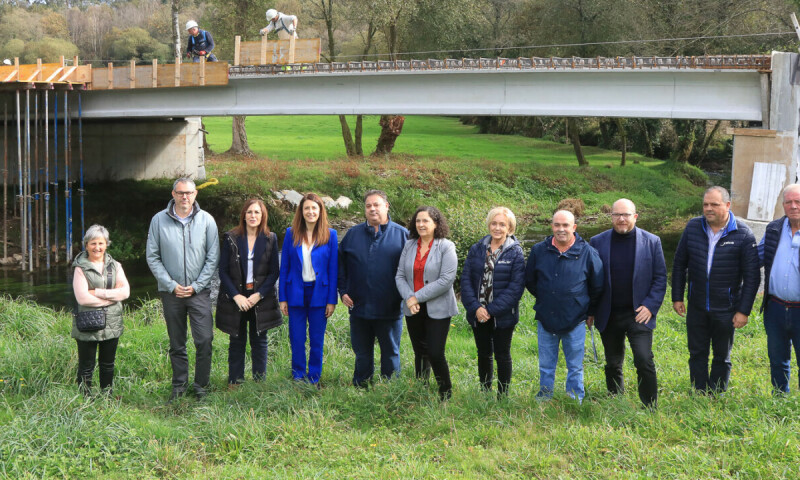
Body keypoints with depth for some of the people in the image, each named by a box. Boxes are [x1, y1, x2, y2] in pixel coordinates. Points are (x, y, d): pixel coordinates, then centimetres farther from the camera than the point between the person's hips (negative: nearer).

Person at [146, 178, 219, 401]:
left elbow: (213, 257, 1)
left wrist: (196, 286, -6)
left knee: (204, 340, -8)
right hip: (170, 291, 1)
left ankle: (201, 386, 6)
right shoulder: (159, 220, 0)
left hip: (199, 291, -1)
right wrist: (171, 285, -6)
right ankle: (179, 385, 22)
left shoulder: (206, 220, 0)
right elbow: (152, 257, 1)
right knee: (176, 343, 9)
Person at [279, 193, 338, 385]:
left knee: (317, 340, 6)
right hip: (296, 293, 1)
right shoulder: (291, 233, 3)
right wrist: (282, 298, 1)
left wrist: (332, 300, -3)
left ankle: (314, 380, 18)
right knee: (297, 340, 3)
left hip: (319, 293, -1)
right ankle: (298, 379, 16)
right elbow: (284, 267, 5)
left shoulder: (330, 234, 0)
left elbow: (333, 269, 1)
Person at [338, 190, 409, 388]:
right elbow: (341, 265, 13)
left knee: (390, 354, 9)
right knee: (362, 355, 14)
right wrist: (343, 291, 4)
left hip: (390, 310, -2)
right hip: (359, 308, 2)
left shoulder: (402, 234, 0)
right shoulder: (353, 234, 7)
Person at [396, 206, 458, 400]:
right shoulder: (409, 246, 8)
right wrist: (409, 298, -12)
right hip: (413, 310, 5)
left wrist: (418, 297, -15)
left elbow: (446, 280, -15)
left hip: (438, 309, -4)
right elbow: (400, 275, 6)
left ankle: (446, 395, 9)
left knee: (435, 353, -8)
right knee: (420, 353, 12)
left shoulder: (446, 247, -7)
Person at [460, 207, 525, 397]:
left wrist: (492, 310, -18)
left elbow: (516, 287, -13)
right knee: (484, 354, 15)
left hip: (502, 316, -3)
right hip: (478, 315, 3)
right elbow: (466, 279, -1)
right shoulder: (477, 250, 4)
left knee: (502, 356, 7)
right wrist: (475, 307, -14)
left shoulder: (515, 253, -7)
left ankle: (502, 396, 19)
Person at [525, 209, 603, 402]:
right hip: (545, 320, 2)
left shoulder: (587, 252, -6)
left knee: (575, 368, 9)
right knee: (546, 367, 12)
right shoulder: (539, 250, -1)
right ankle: (543, 401, 24)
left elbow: (597, 287, 6)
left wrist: (589, 310, 10)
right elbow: (529, 281, 15)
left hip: (575, 321, -2)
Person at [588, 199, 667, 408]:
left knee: (644, 360, -14)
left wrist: (650, 306, -8)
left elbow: (660, 278, 2)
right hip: (609, 316, 2)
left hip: (639, 313, -2)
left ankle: (650, 408, -1)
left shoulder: (652, 242, 1)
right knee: (613, 365, 10)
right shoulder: (597, 242, 3)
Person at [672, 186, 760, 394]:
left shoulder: (742, 234, -10)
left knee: (722, 357, 12)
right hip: (696, 307, 3)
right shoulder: (693, 227, -1)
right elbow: (679, 264, 8)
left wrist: (744, 310, -10)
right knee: (697, 355, 10)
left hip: (726, 309, -3)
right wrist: (677, 297, 6)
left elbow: (752, 276, -8)